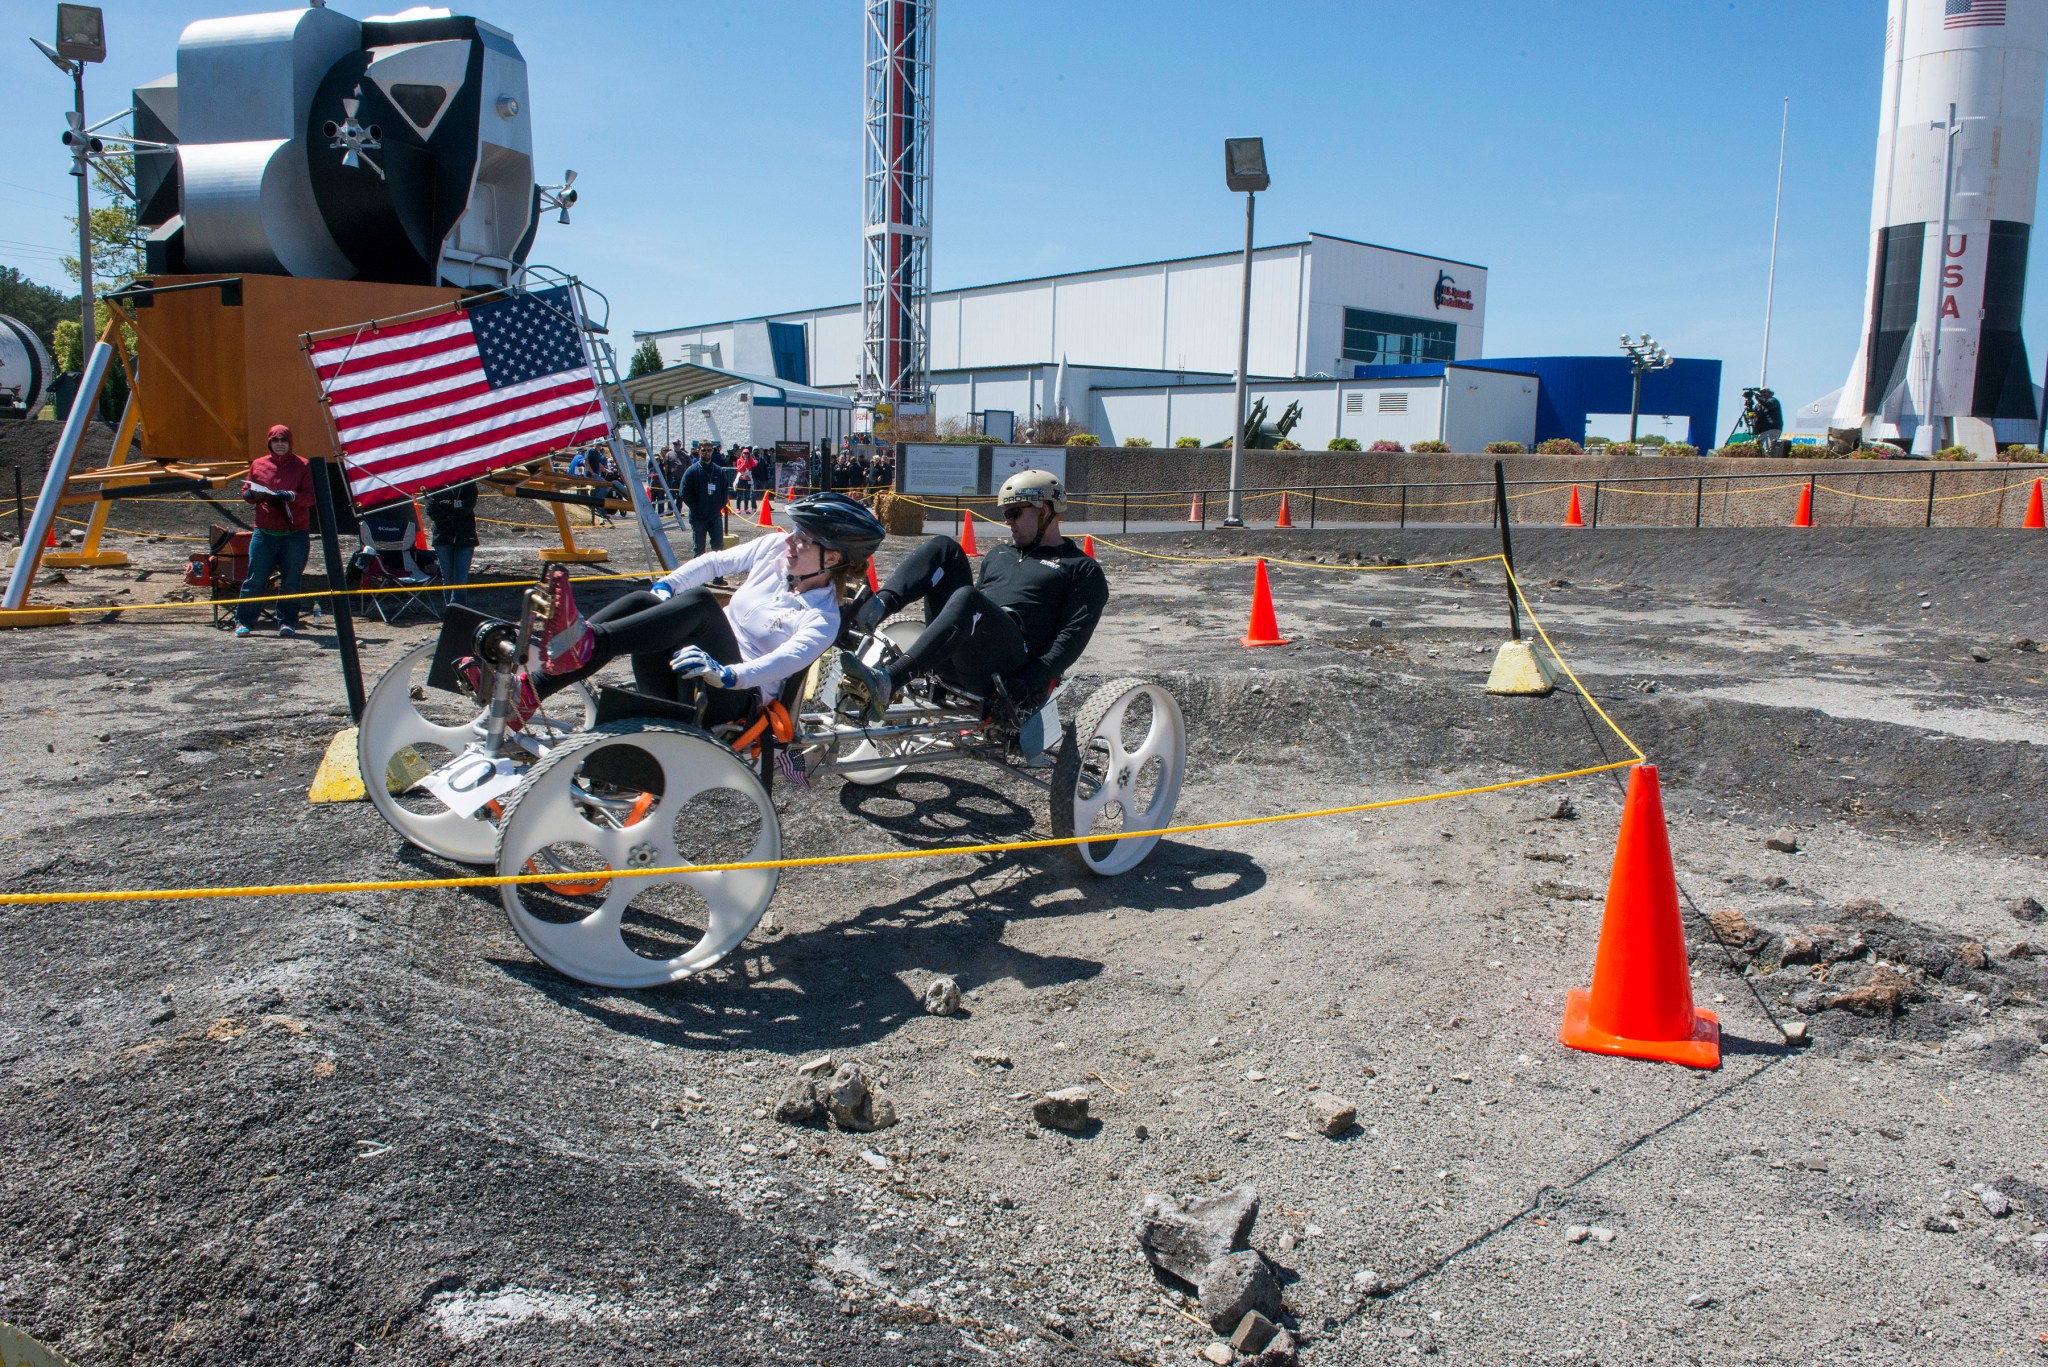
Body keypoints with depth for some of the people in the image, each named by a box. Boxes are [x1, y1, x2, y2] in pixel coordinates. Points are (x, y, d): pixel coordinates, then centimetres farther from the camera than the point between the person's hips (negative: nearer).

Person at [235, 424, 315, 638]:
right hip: (264, 532, 1)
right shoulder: (258, 464, 12)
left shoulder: (302, 465, 5)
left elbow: (310, 497, -1)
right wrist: (254, 495, -8)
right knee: (255, 579, -1)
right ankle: (244, 621, 7)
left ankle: (287, 622, 12)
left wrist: (291, 496, -20)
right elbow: (246, 491, 15)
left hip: (295, 534, -1)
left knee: (291, 580, 2)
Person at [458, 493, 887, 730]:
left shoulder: (822, 619, -8)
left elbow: (783, 661, -24)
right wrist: (664, 587, -3)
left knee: (700, 602, -31)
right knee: (642, 603, -22)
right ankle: (525, 693, -35)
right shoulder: (776, 549, 11)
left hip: (732, 699, -7)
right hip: (685, 686, 7)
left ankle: (584, 644, -54)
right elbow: (715, 562, 14)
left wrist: (721, 673, -41)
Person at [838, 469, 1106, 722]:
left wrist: (1033, 681, -19)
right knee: (943, 547, -5)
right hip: (953, 656, 6)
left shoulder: (1083, 570, 11)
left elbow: (1074, 634, -3)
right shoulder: (997, 554, 33)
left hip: (1005, 673, -6)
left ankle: (886, 683, -55)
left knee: (967, 599, -37)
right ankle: (871, 611, -29)